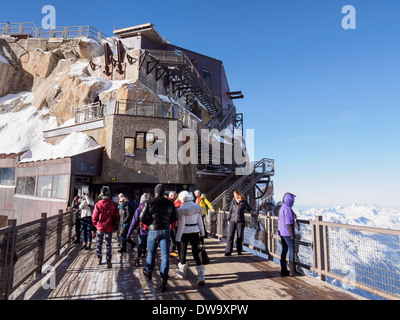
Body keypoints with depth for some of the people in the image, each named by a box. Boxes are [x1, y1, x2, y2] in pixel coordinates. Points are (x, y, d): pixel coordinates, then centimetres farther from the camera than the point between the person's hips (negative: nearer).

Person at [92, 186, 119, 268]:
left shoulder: (98, 204, -9)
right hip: (109, 228, 0)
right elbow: (117, 216, 0)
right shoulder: (113, 204, -6)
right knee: (108, 244, 10)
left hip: (100, 227, 0)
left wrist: (96, 225, 12)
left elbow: (94, 217, -5)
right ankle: (108, 258, -5)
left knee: (99, 243, 19)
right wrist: (114, 225, 14)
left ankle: (99, 259, 29)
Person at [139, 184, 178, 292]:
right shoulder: (170, 203, -1)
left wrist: (149, 223, 6)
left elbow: (142, 217, -10)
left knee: (151, 253, 19)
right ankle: (164, 281, 3)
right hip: (166, 231, 2)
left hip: (153, 231, -1)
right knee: (165, 256, 4)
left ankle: (148, 271, 41)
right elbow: (175, 217, 7)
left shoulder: (149, 203, -9)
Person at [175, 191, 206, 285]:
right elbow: (200, 221, 5)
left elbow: (181, 224, -15)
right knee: (195, 252, 5)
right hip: (195, 231, 3)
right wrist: (202, 233, 15)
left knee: (183, 251, 16)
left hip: (185, 232, -3)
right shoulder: (198, 207, -1)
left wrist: (178, 237, -8)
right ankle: (201, 275, -6)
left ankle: (182, 271, 35)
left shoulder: (182, 209, -15)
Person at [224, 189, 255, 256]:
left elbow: (249, 209, 9)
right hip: (232, 221, 2)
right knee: (230, 236, -4)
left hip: (240, 221, -2)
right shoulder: (233, 202, 11)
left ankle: (239, 251, 15)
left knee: (240, 236, 2)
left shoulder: (244, 202, 3)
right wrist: (228, 219, 14)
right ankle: (228, 251, 1)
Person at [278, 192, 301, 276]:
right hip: (287, 232, -10)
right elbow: (288, 222, -21)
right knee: (292, 250, -2)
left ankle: (283, 270, 16)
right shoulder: (287, 208, -17)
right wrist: (292, 234, -18)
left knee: (284, 250, 12)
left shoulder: (282, 207, 14)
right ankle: (292, 271, 2)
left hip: (282, 232, 10)